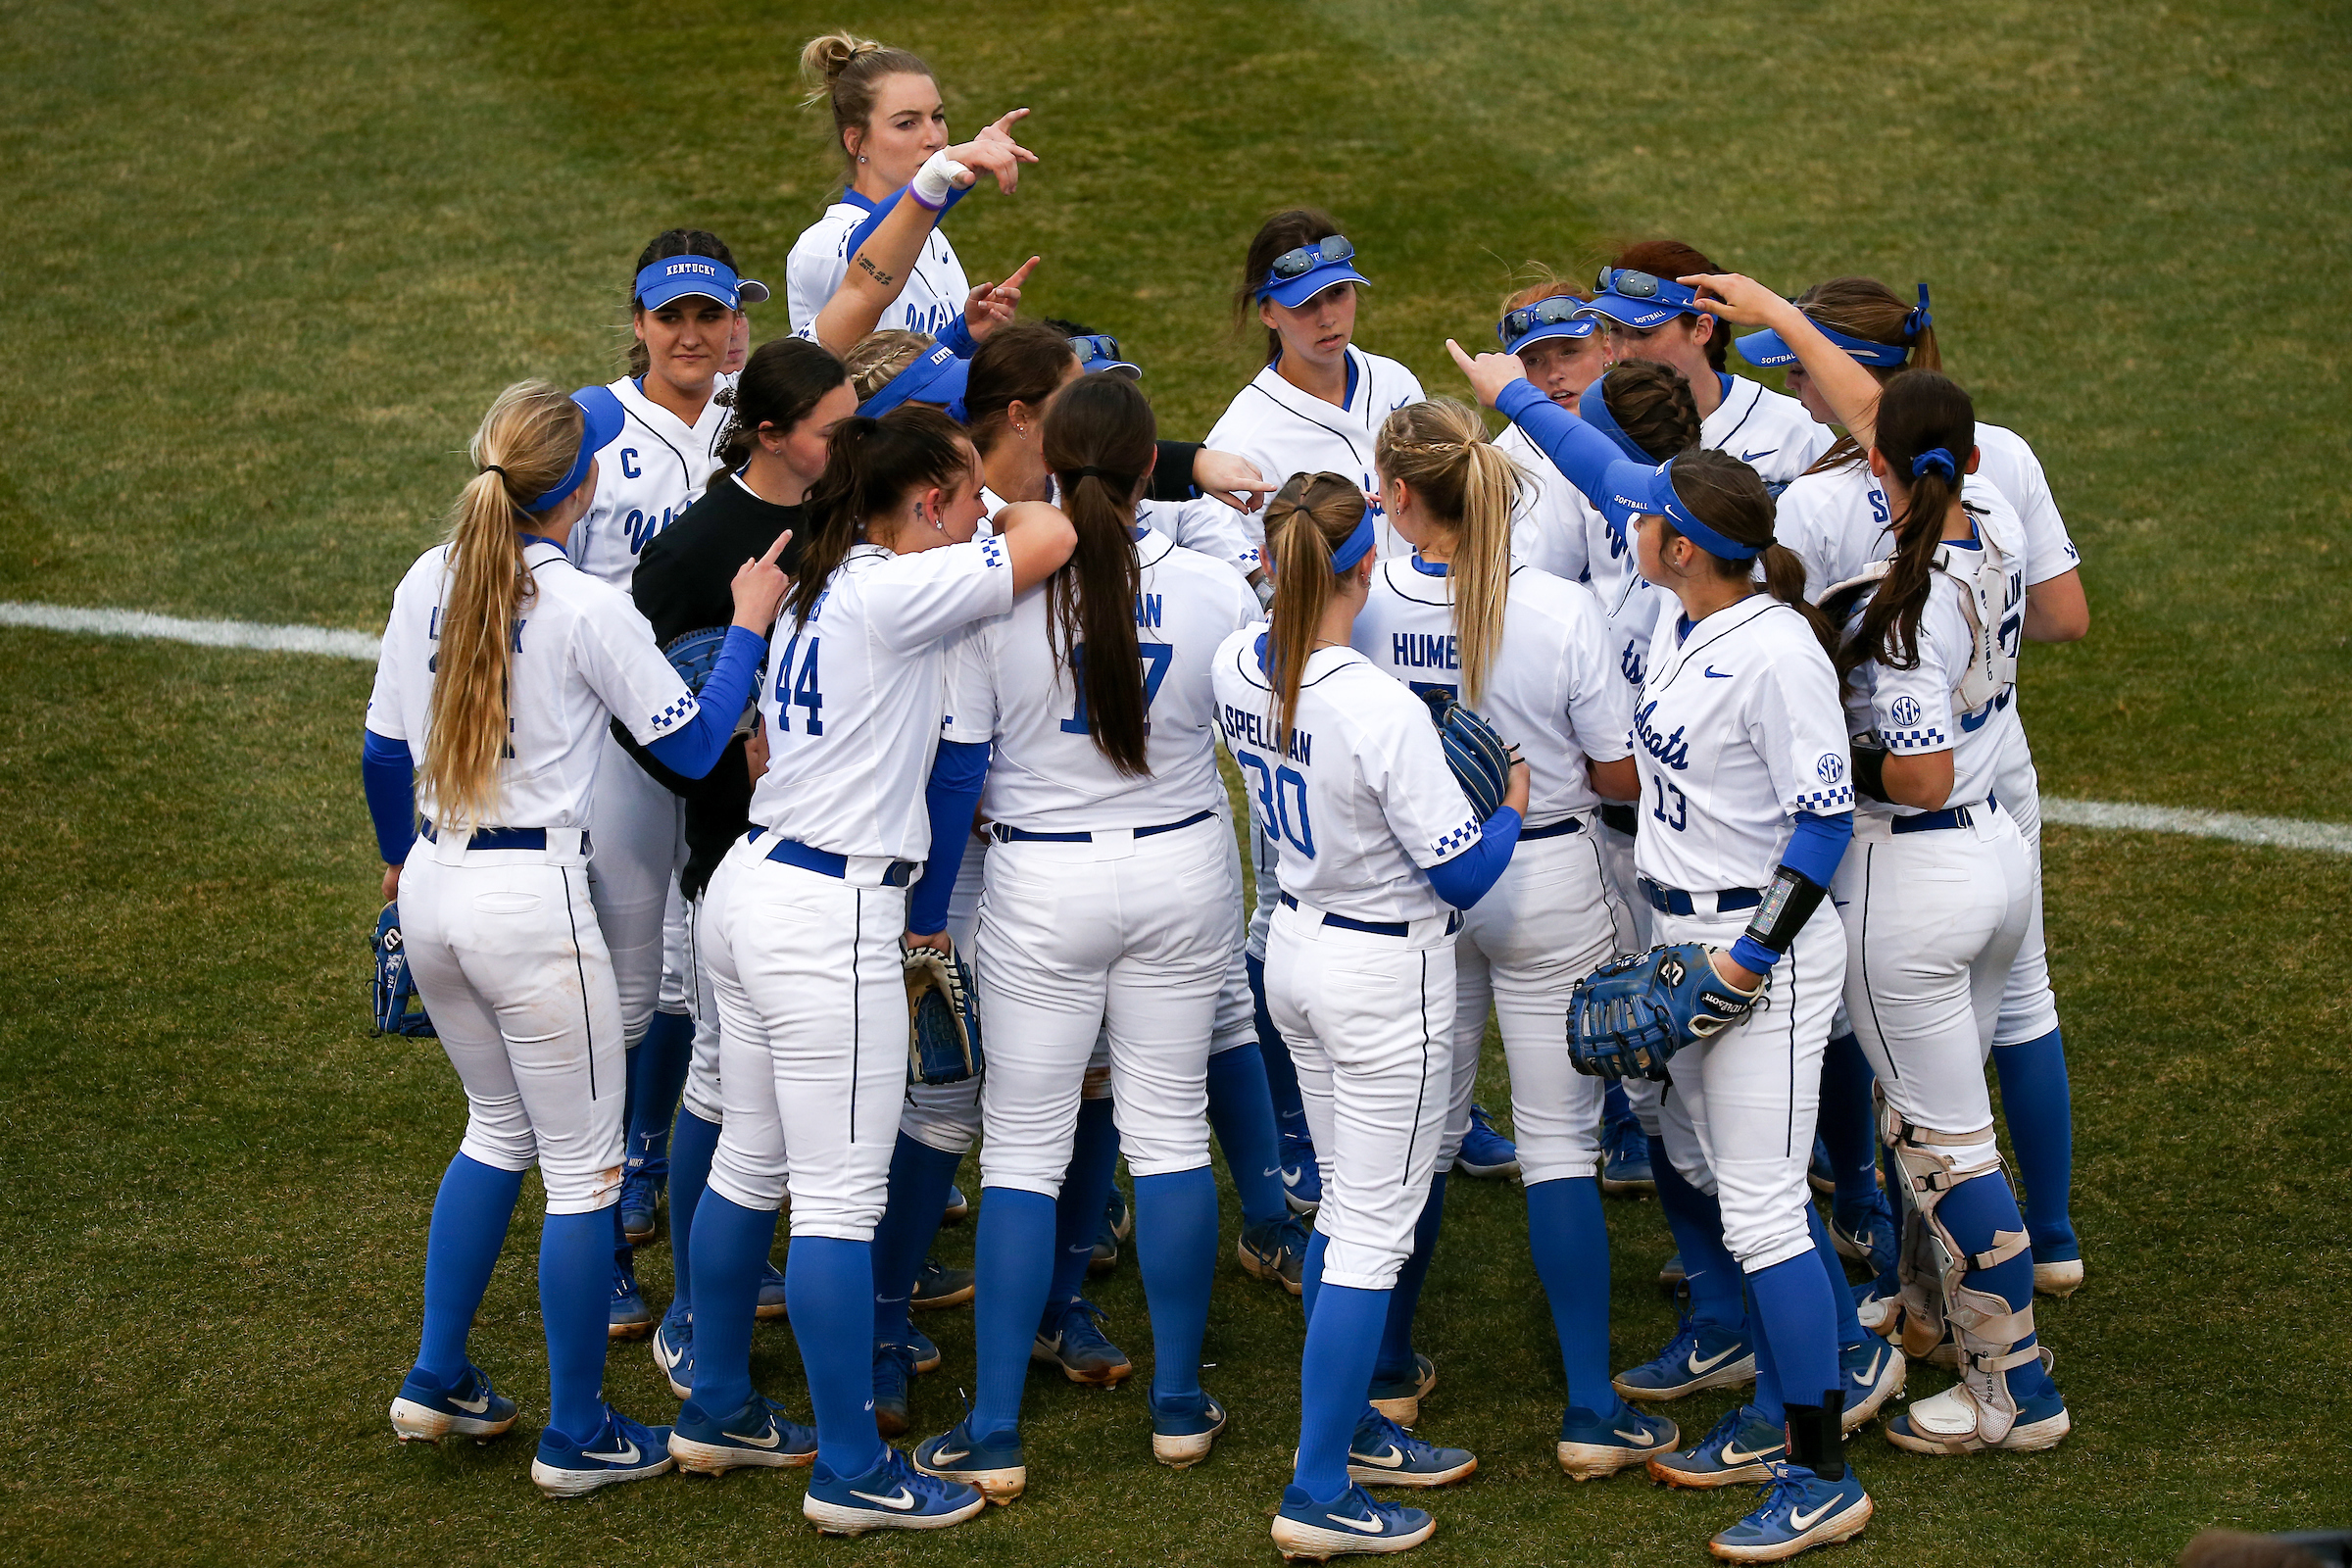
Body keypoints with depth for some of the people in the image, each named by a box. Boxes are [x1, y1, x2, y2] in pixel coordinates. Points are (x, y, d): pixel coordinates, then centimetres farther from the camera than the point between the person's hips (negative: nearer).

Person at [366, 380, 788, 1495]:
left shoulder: (425, 585, 2)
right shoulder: (589, 609, -16)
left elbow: (383, 754, 12)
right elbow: (691, 746, -7)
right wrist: (749, 628, 3)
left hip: (434, 891, 7)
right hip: (533, 899, -7)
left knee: (498, 1128, 26)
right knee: (582, 1167, 6)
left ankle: (437, 1384, 28)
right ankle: (577, 1436, 12)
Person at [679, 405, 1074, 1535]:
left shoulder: (822, 587, 13)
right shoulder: (894, 593, -16)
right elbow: (1050, 537, -21)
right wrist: (1006, 515, 2)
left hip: (755, 883, 10)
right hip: (830, 919, -10)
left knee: (748, 1162, 19)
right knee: (840, 1196, -5)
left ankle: (717, 1409, 29)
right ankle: (850, 1471, -1)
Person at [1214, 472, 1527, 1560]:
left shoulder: (1238, 668, -7)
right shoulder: (1381, 710, -28)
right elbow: (1465, 872, -20)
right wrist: (1513, 802, -2)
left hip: (1295, 945, 8)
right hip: (1387, 973, -8)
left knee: (1348, 1206, 23)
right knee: (1373, 1232, 1)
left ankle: (1348, 1426, 36)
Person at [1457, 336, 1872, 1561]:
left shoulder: (1777, 652, -22)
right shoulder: (1684, 606, 3)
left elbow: (1826, 820, -20)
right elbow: (1614, 473, 21)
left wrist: (1752, 956, -22)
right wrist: (1513, 395, 32)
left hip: (1767, 949, -9)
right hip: (1684, 932, 9)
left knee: (1763, 1208, -9)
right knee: (1735, 1190, 15)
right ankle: (1775, 1415, 26)